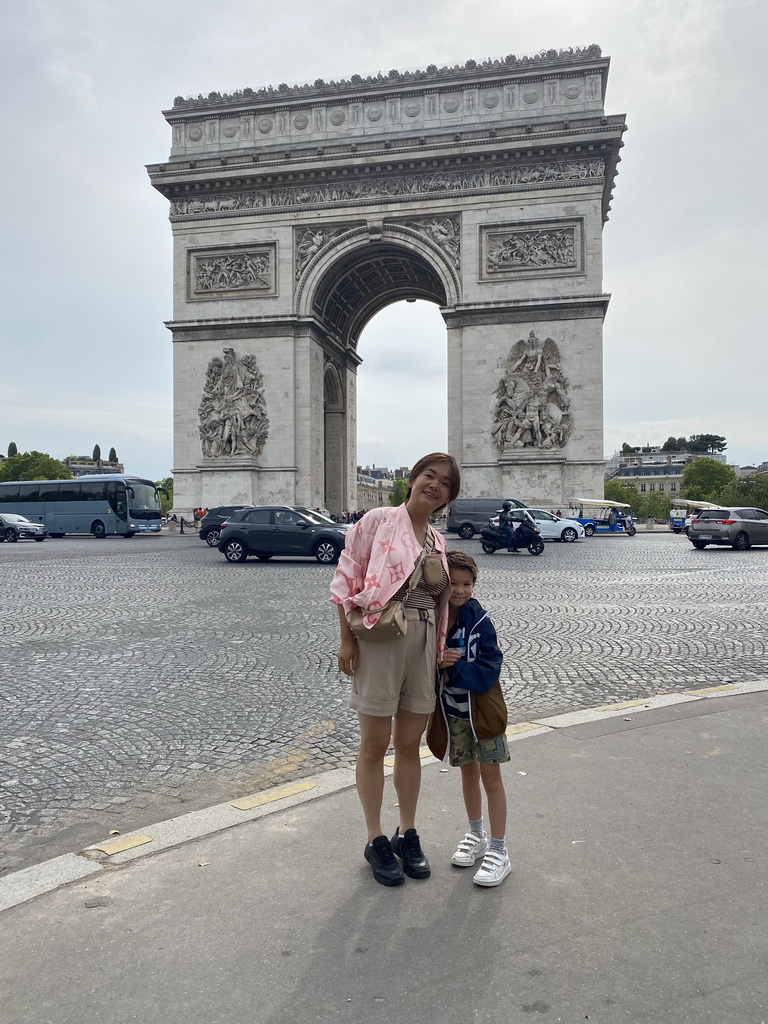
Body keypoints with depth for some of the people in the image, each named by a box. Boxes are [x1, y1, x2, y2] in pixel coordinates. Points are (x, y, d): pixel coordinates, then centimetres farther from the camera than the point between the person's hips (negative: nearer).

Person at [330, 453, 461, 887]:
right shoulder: (378, 520, -6)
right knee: (375, 746, 7)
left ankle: (408, 834, 31)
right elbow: (346, 578, -8)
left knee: (409, 745, 14)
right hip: (379, 640, -5)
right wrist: (347, 639, -11)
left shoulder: (439, 541, 11)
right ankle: (376, 840, 23)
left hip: (423, 645, 5)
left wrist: (440, 651, 13)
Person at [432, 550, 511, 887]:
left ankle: (499, 851, 17)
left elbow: (489, 668, -20)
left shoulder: (479, 620, -16)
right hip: (451, 711, 3)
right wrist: (435, 664, -24)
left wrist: (451, 671, -26)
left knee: (490, 775, 5)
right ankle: (476, 836, 38)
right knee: (468, 771, 19)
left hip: (483, 707, -3)